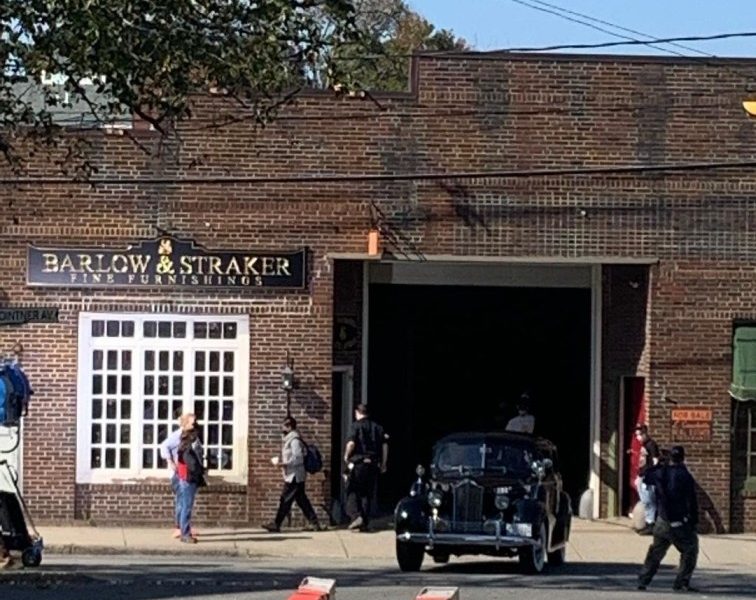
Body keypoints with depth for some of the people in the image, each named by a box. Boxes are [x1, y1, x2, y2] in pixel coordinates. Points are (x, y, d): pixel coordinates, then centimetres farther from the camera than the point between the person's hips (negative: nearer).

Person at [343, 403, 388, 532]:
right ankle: (365, 523, 7)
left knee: (352, 492, 2)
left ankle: (356, 516, -17)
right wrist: (383, 464, 14)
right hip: (373, 464, 5)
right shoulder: (377, 427, 12)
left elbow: (351, 443, -17)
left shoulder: (356, 426, -4)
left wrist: (346, 456, 0)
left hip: (358, 463, -5)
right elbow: (385, 445, 8)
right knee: (367, 494, 9)